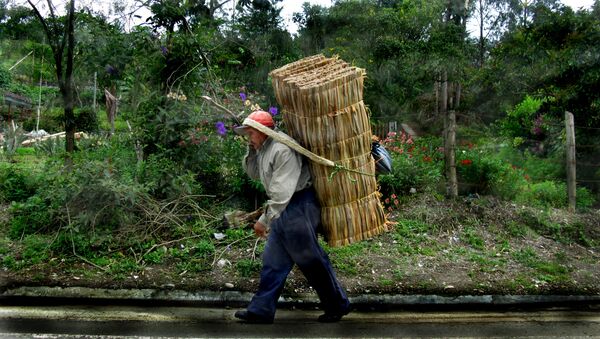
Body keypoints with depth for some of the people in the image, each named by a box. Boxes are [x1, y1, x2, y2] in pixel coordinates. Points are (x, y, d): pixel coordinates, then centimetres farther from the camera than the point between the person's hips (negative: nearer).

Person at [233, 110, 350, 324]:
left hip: (298, 208, -10)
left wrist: (264, 220, -20)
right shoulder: (263, 149, 12)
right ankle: (261, 311, 18)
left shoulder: (283, 149, -20)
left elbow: (282, 192, -24)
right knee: (273, 261, 10)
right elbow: (253, 173, 23)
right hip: (283, 210, 10)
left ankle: (338, 306, 18)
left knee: (312, 260, 1)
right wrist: (251, 150, 8)